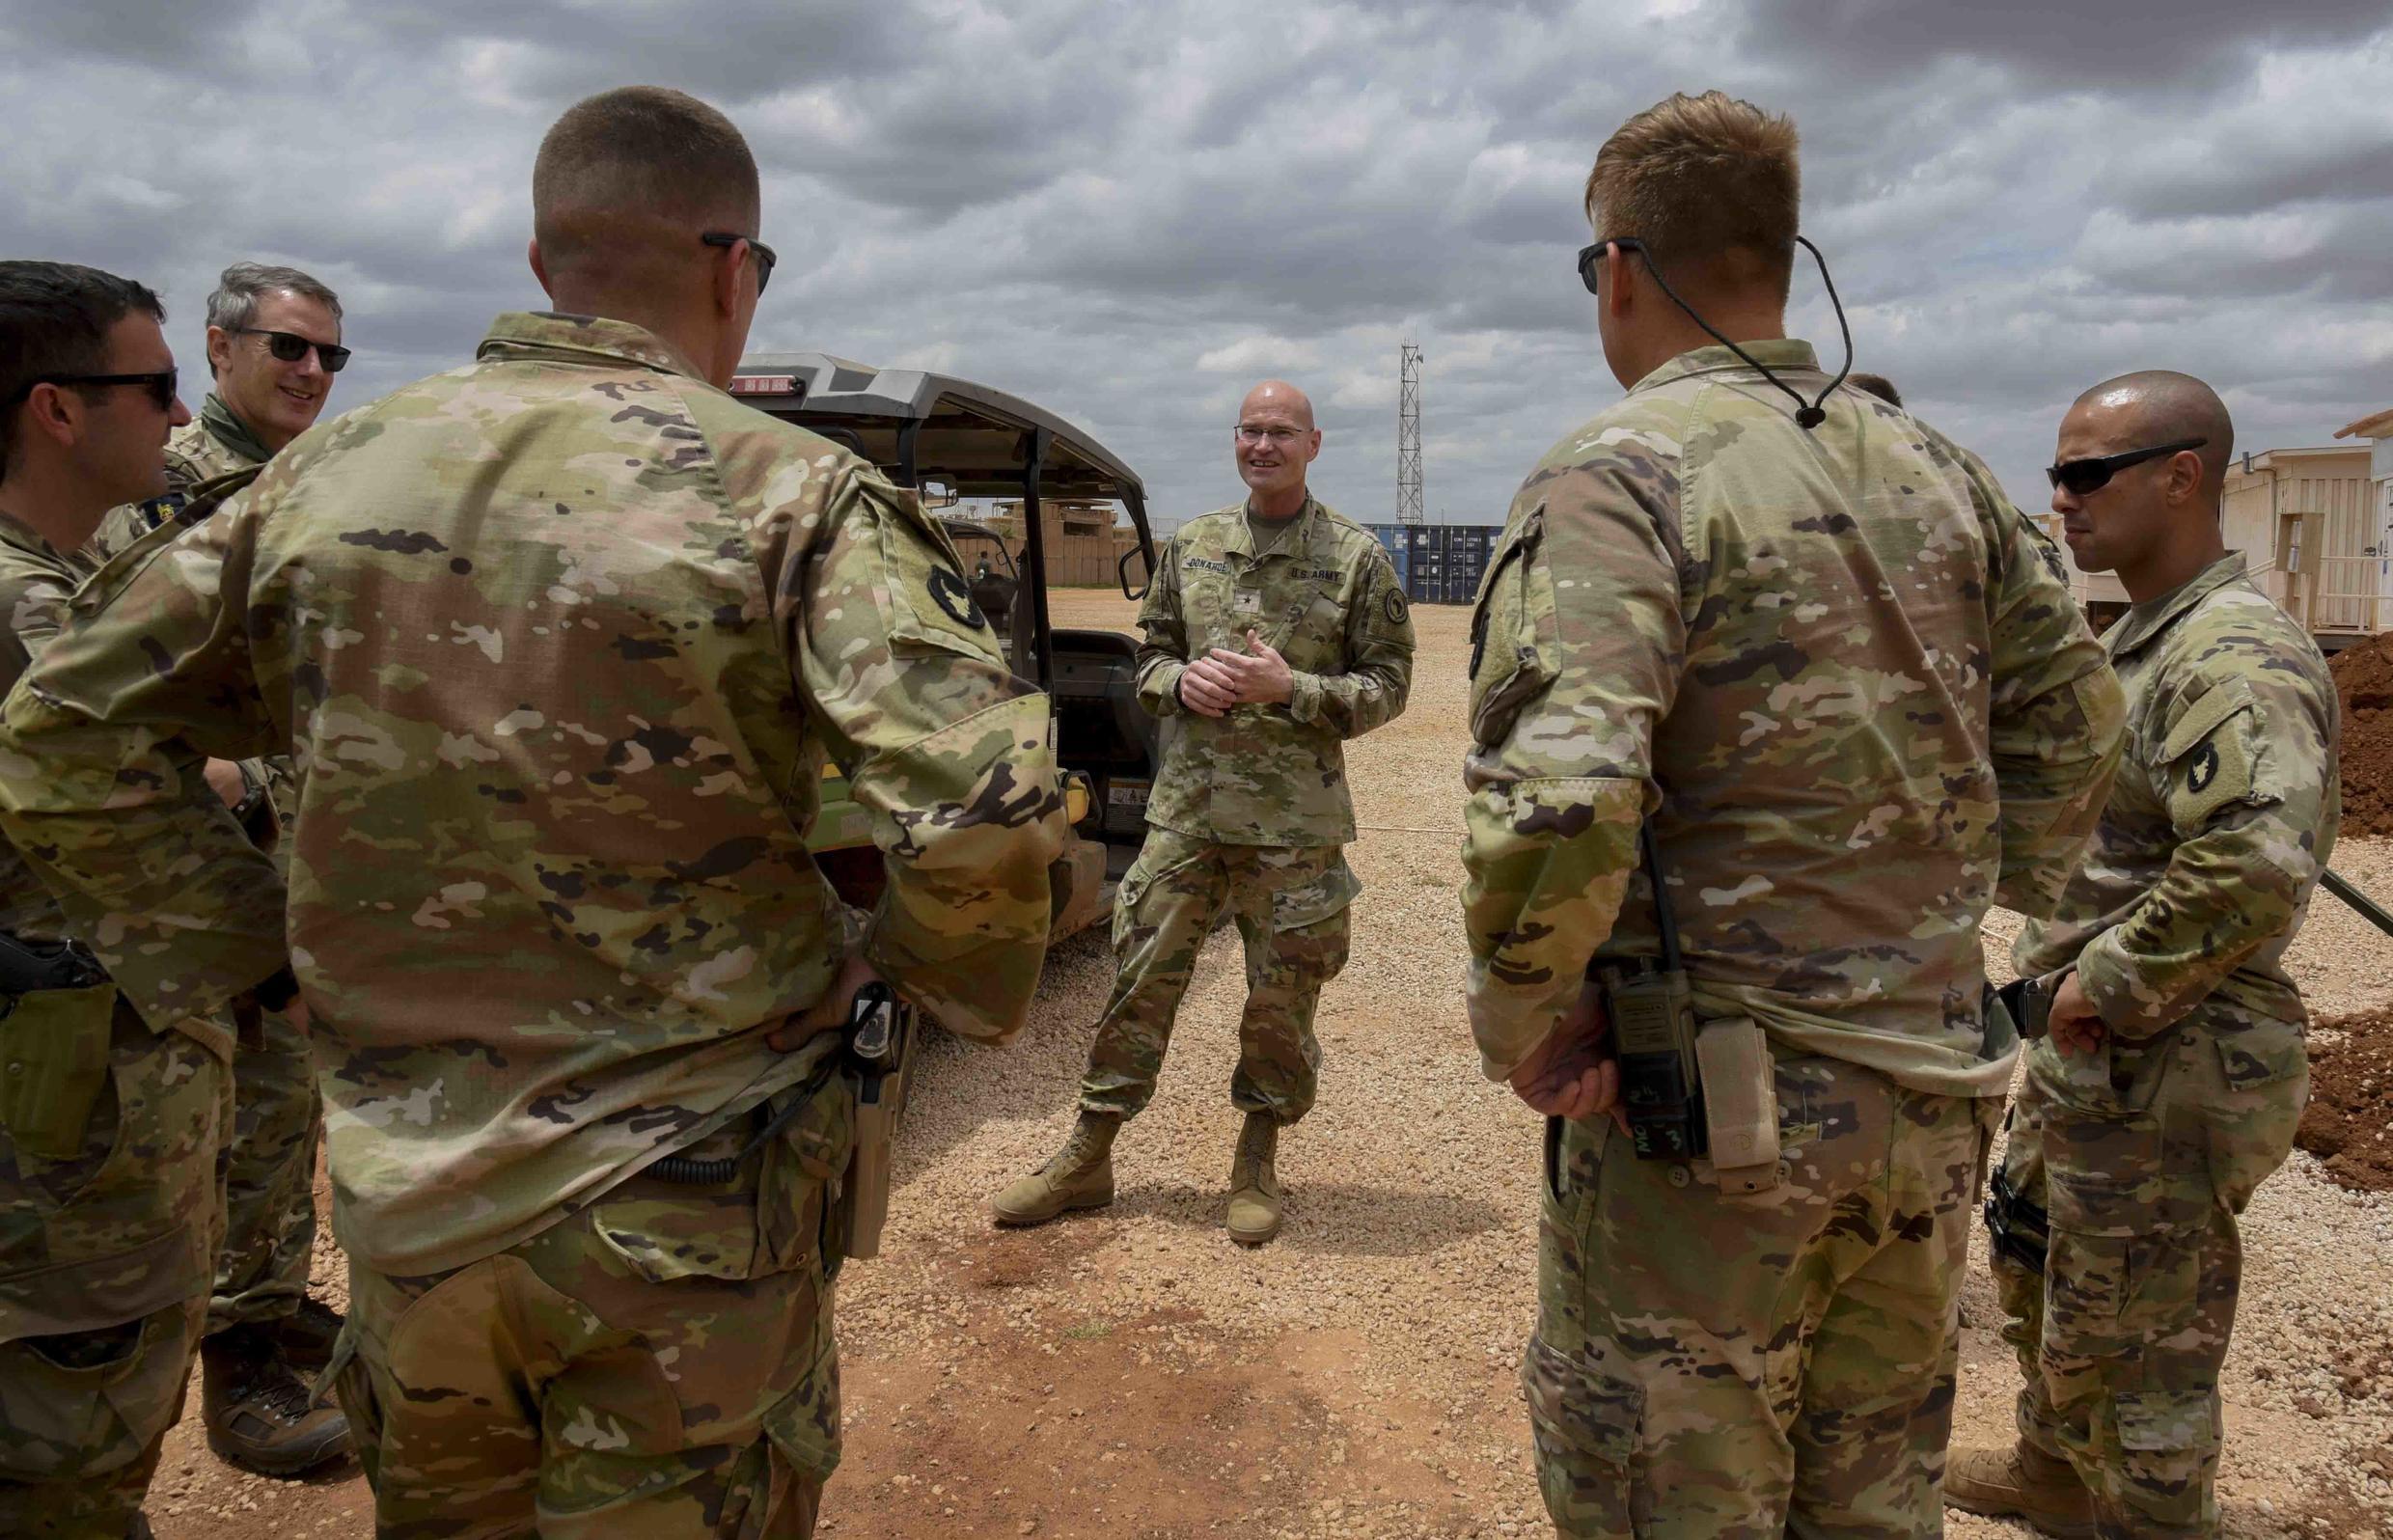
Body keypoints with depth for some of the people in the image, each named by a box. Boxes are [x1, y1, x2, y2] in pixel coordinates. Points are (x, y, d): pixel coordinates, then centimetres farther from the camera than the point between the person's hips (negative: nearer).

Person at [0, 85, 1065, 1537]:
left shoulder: (335, 470, 1)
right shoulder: (791, 492, -14)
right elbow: (984, 803, -26)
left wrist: (242, 943, 10)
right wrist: (937, 970, -7)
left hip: (405, 1205, 4)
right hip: (689, 1224, -4)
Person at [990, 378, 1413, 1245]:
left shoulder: (1356, 558, -2)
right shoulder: (1191, 545, 9)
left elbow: (1386, 684, -2)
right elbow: (1150, 649, 17)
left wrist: (1291, 689, -16)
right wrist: (1180, 680, -6)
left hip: (1296, 822, -3)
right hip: (1186, 806, 3)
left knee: (1282, 996, 7)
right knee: (1140, 976, 7)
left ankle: (1257, 1162, 26)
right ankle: (1087, 1156, 19)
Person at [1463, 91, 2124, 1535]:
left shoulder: (1617, 476, -16)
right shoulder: (1937, 471, 6)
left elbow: (1557, 797, -29)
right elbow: (2077, 721, 14)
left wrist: (1523, 1020, -14)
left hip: (1705, 1107, -7)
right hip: (1932, 1104, 7)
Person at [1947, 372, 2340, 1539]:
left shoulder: (2235, 656, -22)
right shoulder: (2139, 642, 10)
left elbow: (2256, 865, -36)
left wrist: (2109, 983, -24)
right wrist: (2071, 970, 11)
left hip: (2164, 1074, -11)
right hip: (2086, 1052, 11)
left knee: (2134, 1342, 5)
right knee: (2032, 1258, 27)